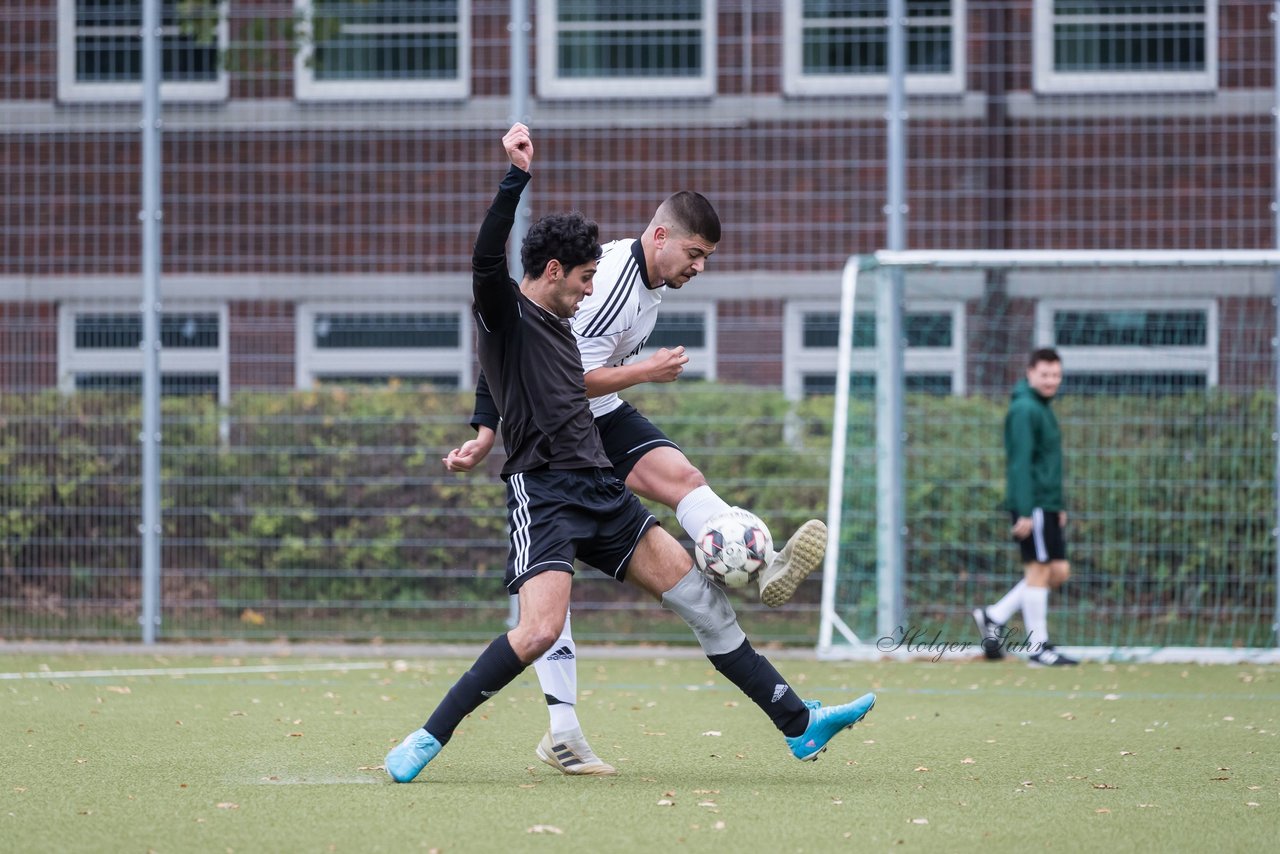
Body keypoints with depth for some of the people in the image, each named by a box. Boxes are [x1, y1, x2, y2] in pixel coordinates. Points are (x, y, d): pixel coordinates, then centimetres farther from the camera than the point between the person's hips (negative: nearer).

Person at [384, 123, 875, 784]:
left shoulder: (559, 327, 22)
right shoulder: (506, 313, -4)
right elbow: (487, 258, -25)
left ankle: (799, 724, 9)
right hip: (541, 490, -9)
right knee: (540, 630, -25)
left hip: (598, 491, 9)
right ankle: (428, 739, -12)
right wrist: (517, 176, -31)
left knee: (698, 597, 4)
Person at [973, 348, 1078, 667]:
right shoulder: (1024, 410, -12)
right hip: (1032, 506, -10)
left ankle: (994, 616, 14)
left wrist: (1058, 506, 23)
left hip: (1047, 506, 10)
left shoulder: (1044, 408, 18)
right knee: (1039, 570, -4)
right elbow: (1019, 463, -17)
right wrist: (1024, 512, -21)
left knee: (1059, 571, 9)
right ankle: (1038, 646, 2)